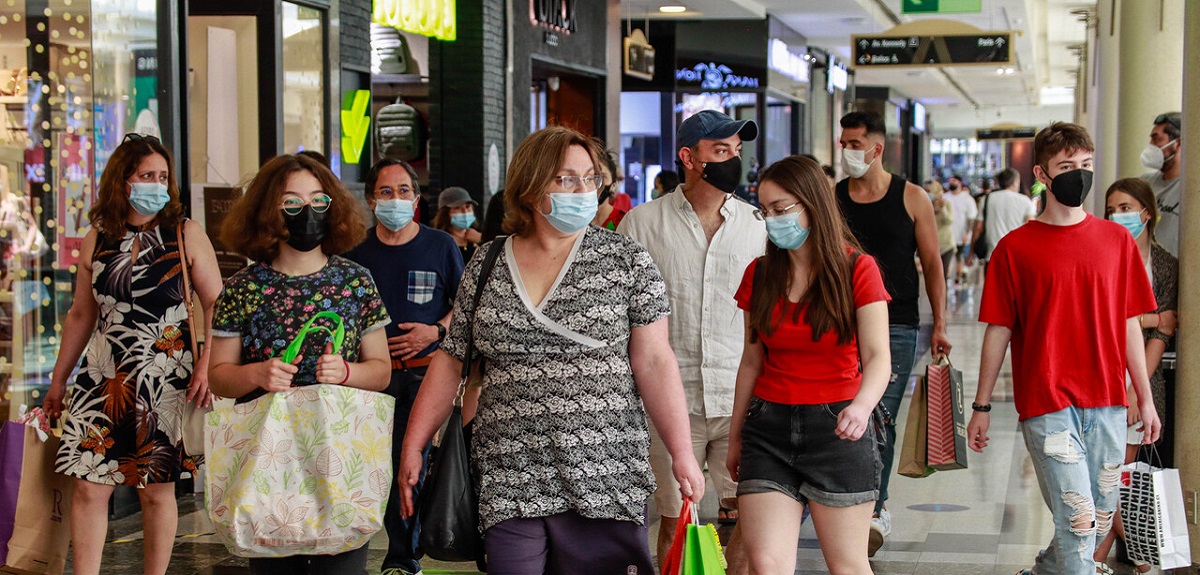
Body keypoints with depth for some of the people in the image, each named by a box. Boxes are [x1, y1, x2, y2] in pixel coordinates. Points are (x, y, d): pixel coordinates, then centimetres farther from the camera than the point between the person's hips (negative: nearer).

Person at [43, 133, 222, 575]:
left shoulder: (186, 235, 0)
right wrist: (58, 380, 20)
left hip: (165, 380, -2)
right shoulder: (97, 239, 8)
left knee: (157, 489, 4)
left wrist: (207, 365, -16)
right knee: (89, 486, -2)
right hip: (103, 378, 3)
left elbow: (216, 306, -3)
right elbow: (81, 315, 17)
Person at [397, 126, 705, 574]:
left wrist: (682, 454, -8)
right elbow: (451, 361, 12)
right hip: (507, 485, 2)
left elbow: (654, 361, -2)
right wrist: (412, 447, 7)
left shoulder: (627, 262, 2)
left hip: (603, 482, -2)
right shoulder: (483, 269, 8)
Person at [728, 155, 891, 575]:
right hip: (769, 427, 3)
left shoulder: (857, 269, -4)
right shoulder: (760, 275, 7)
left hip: (836, 427, -3)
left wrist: (862, 406, -32)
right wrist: (735, 437, 15)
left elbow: (877, 357, -12)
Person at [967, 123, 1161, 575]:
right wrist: (981, 407, 2)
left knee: (1102, 518, 11)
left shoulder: (1116, 240, 8)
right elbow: (998, 331, 2)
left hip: (1107, 403, 4)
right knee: (1078, 519, -10)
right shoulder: (1015, 248, -1)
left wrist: (1145, 399, 9)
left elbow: (1129, 325, 11)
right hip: (1046, 404, -4)